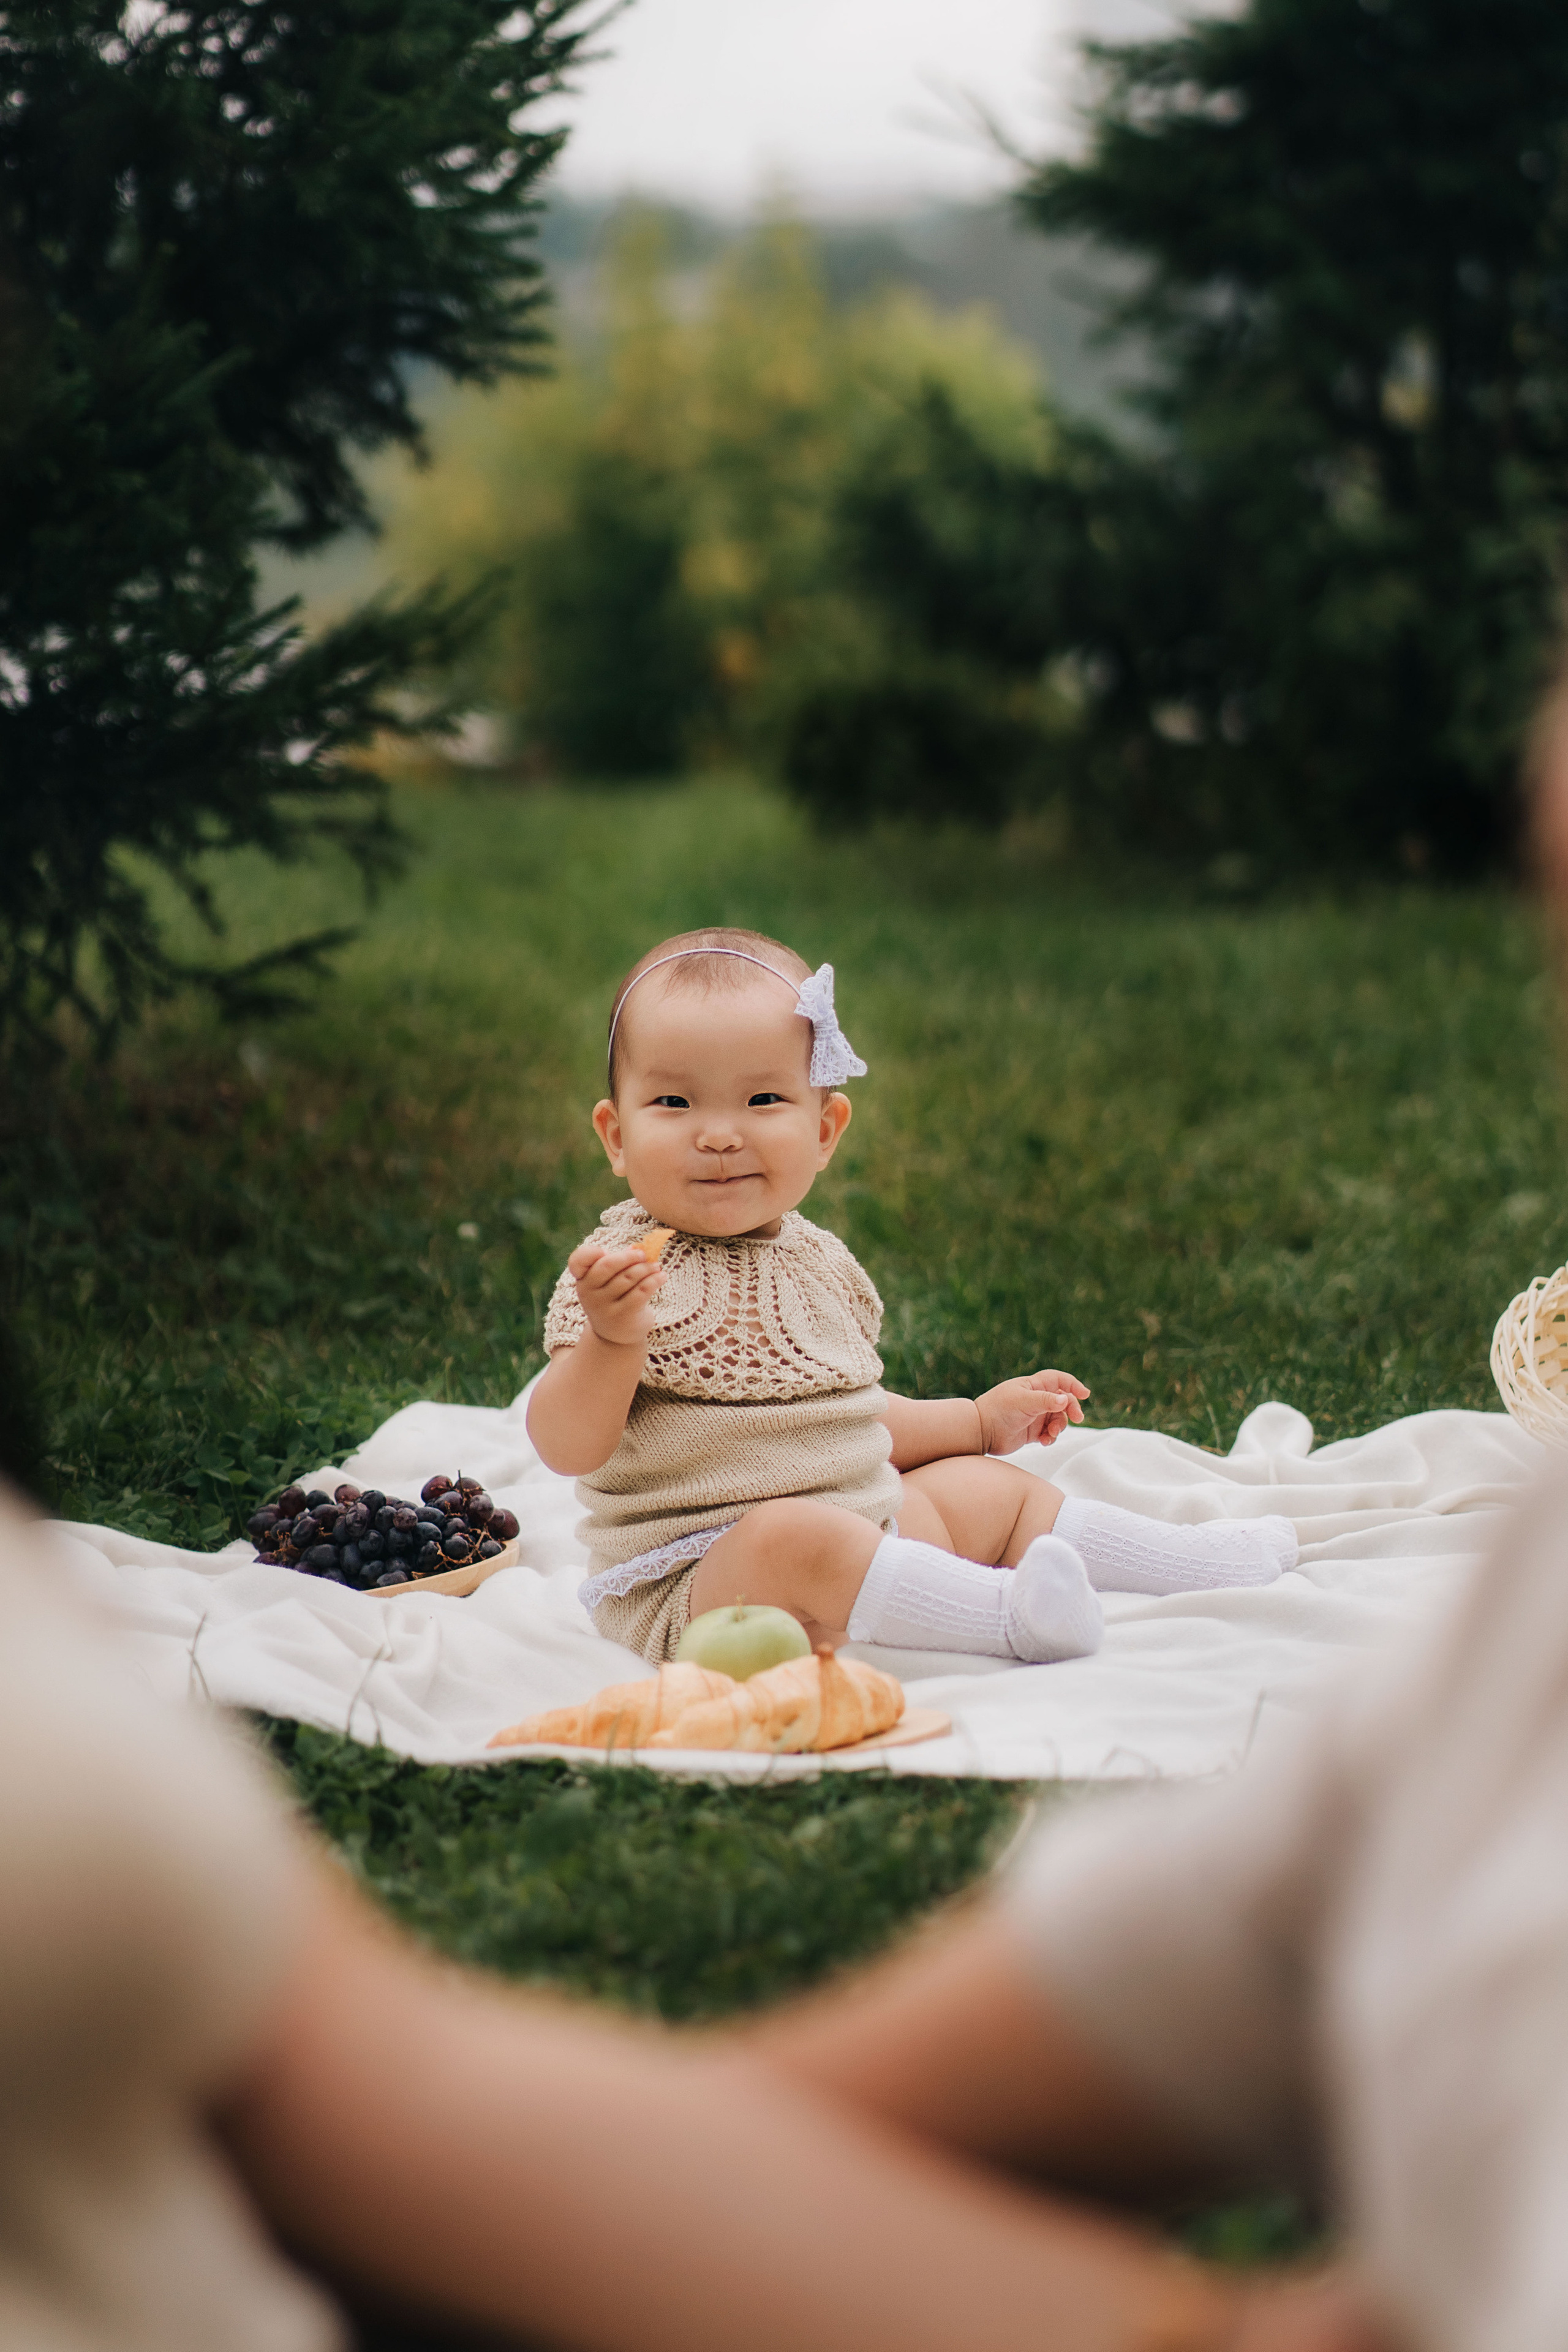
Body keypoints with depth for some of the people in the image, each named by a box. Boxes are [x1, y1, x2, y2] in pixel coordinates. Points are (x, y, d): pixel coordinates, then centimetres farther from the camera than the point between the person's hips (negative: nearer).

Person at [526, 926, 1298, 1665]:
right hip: (695, 1585, -8)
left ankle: (1200, 1561, 30)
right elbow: (566, 1447, -22)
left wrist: (979, 1420, 31)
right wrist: (610, 1339, -39)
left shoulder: (817, 1263, 11)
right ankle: (1012, 1613, -34)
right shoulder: (633, 1269, -14)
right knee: (795, 1535, -37)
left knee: (987, 1488, 17)